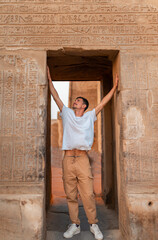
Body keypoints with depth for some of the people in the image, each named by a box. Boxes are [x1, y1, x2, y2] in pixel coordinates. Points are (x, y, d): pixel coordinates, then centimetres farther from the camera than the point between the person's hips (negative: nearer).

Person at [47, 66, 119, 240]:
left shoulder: (90, 116, 12)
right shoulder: (67, 113, 15)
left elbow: (103, 102, 13)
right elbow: (56, 97, 17)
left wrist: (114, 86, 13)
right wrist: (49, 79, 18)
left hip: (83, 158, -2)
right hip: (68, 158, 2)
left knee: (88, 194, -2)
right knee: (70, 195, 7)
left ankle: (93, 225, 14)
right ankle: (74, 225, 20)